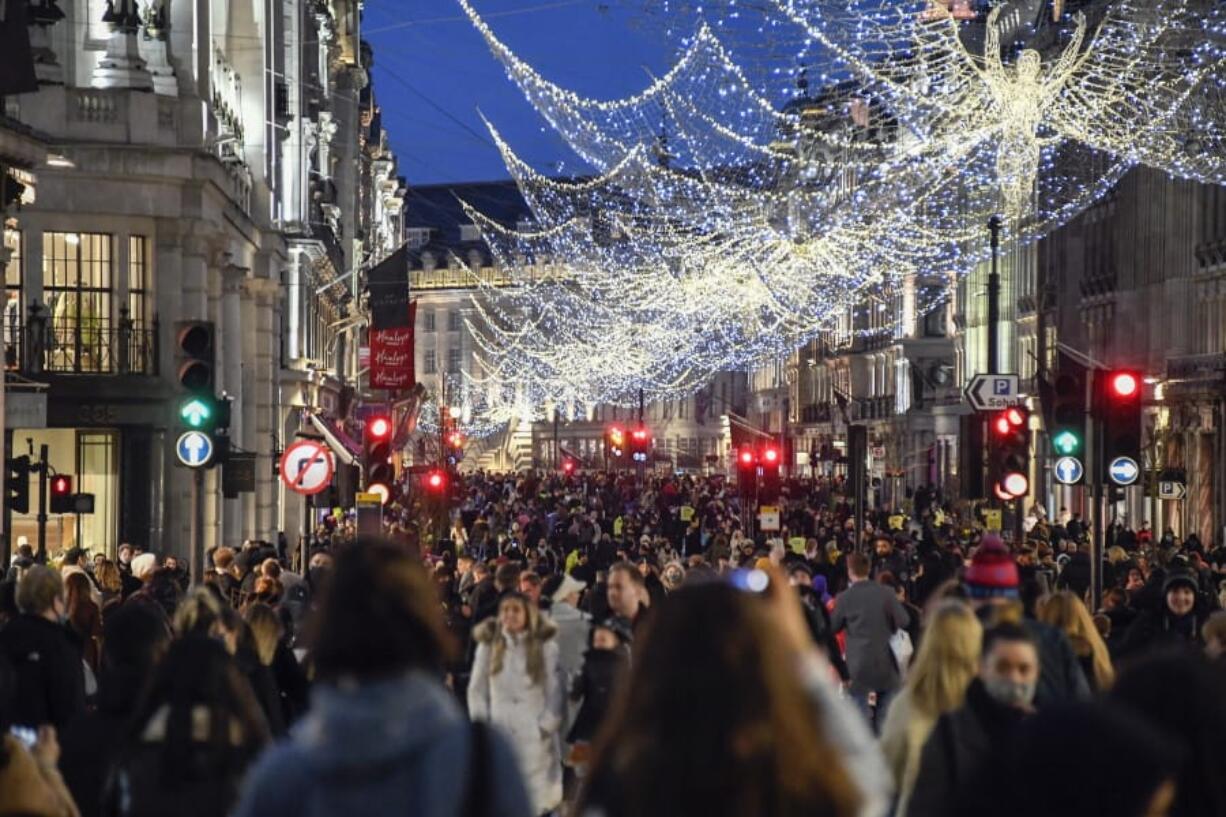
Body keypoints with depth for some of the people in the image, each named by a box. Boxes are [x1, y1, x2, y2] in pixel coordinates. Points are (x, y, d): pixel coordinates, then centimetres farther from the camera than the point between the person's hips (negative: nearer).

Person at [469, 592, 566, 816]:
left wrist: (546, 727, -6)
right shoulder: (488, 645, 8)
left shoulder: (546, 646, 0)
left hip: (534, 738, -2)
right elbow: (477, 690, 11)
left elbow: (555, 693, 0)